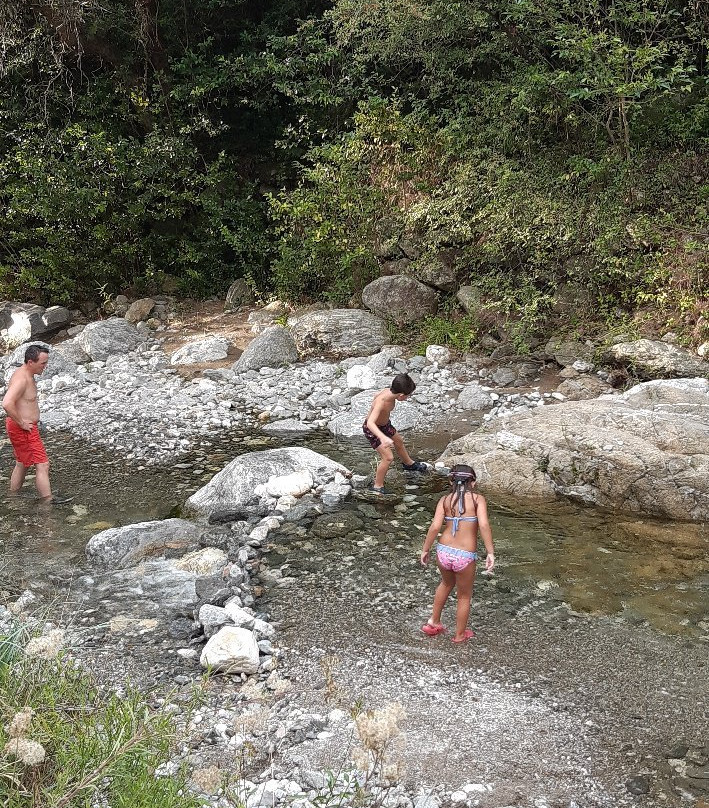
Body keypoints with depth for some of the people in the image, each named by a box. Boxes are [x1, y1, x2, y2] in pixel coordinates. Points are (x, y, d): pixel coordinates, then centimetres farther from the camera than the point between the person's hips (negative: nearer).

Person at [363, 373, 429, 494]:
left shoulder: (389, 392, -19)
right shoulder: (381, 401, -43)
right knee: (388, 457, -12)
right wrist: (383, 438, -70)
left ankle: (409, 463, 58)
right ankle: (378, 487, 7)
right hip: (372, 430, -9)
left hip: (385, 424, 9)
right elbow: (370, 423, -55)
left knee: (399, 442, 29)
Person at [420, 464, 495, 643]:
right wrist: (491, 553, -15)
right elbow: (484, 525, -18)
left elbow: (435, 526, -6)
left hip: (443, 552, 3)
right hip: (465, 557, -3)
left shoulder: (445, 499, 2)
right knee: (464, 596, 22)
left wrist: (425, 549, 5)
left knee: (446, 583, 35)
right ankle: (460, 635, 39)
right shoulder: (478, 499, -4)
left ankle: (434, 622, 46)